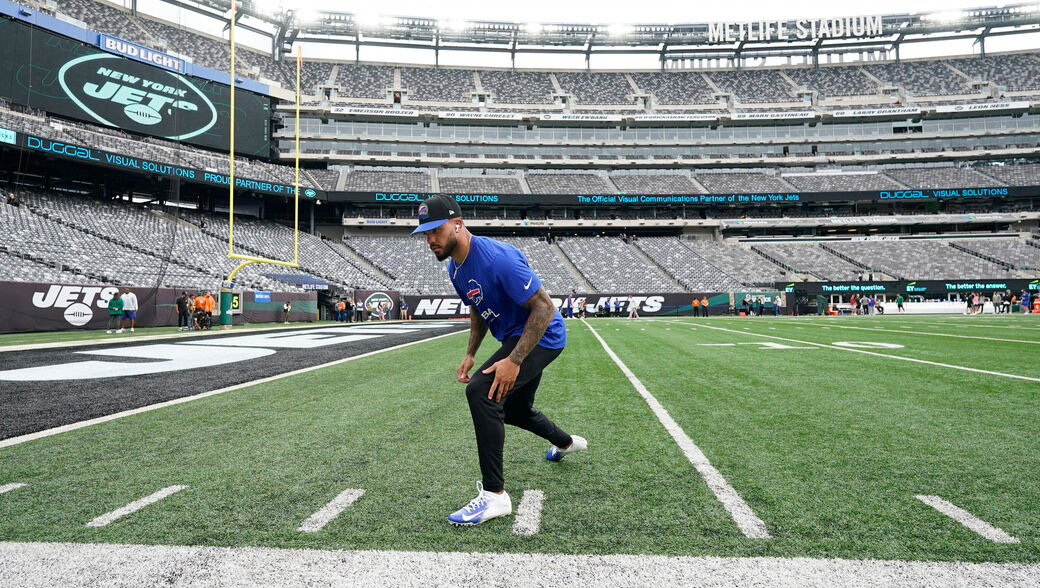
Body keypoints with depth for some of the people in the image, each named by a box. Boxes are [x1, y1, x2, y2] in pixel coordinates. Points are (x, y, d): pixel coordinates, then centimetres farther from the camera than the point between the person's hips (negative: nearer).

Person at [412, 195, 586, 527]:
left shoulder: (497, 258, -29)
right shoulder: (455, 269, 0)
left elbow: (544, 308, -29)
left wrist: (514, 361, -33)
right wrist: (470, 354, 8)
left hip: (541, 337, -10)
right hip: (515, 339, 10)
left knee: (481, 390, -28)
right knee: (513, 410, 26)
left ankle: (494, 495, -22)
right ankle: (566, 443, 57)